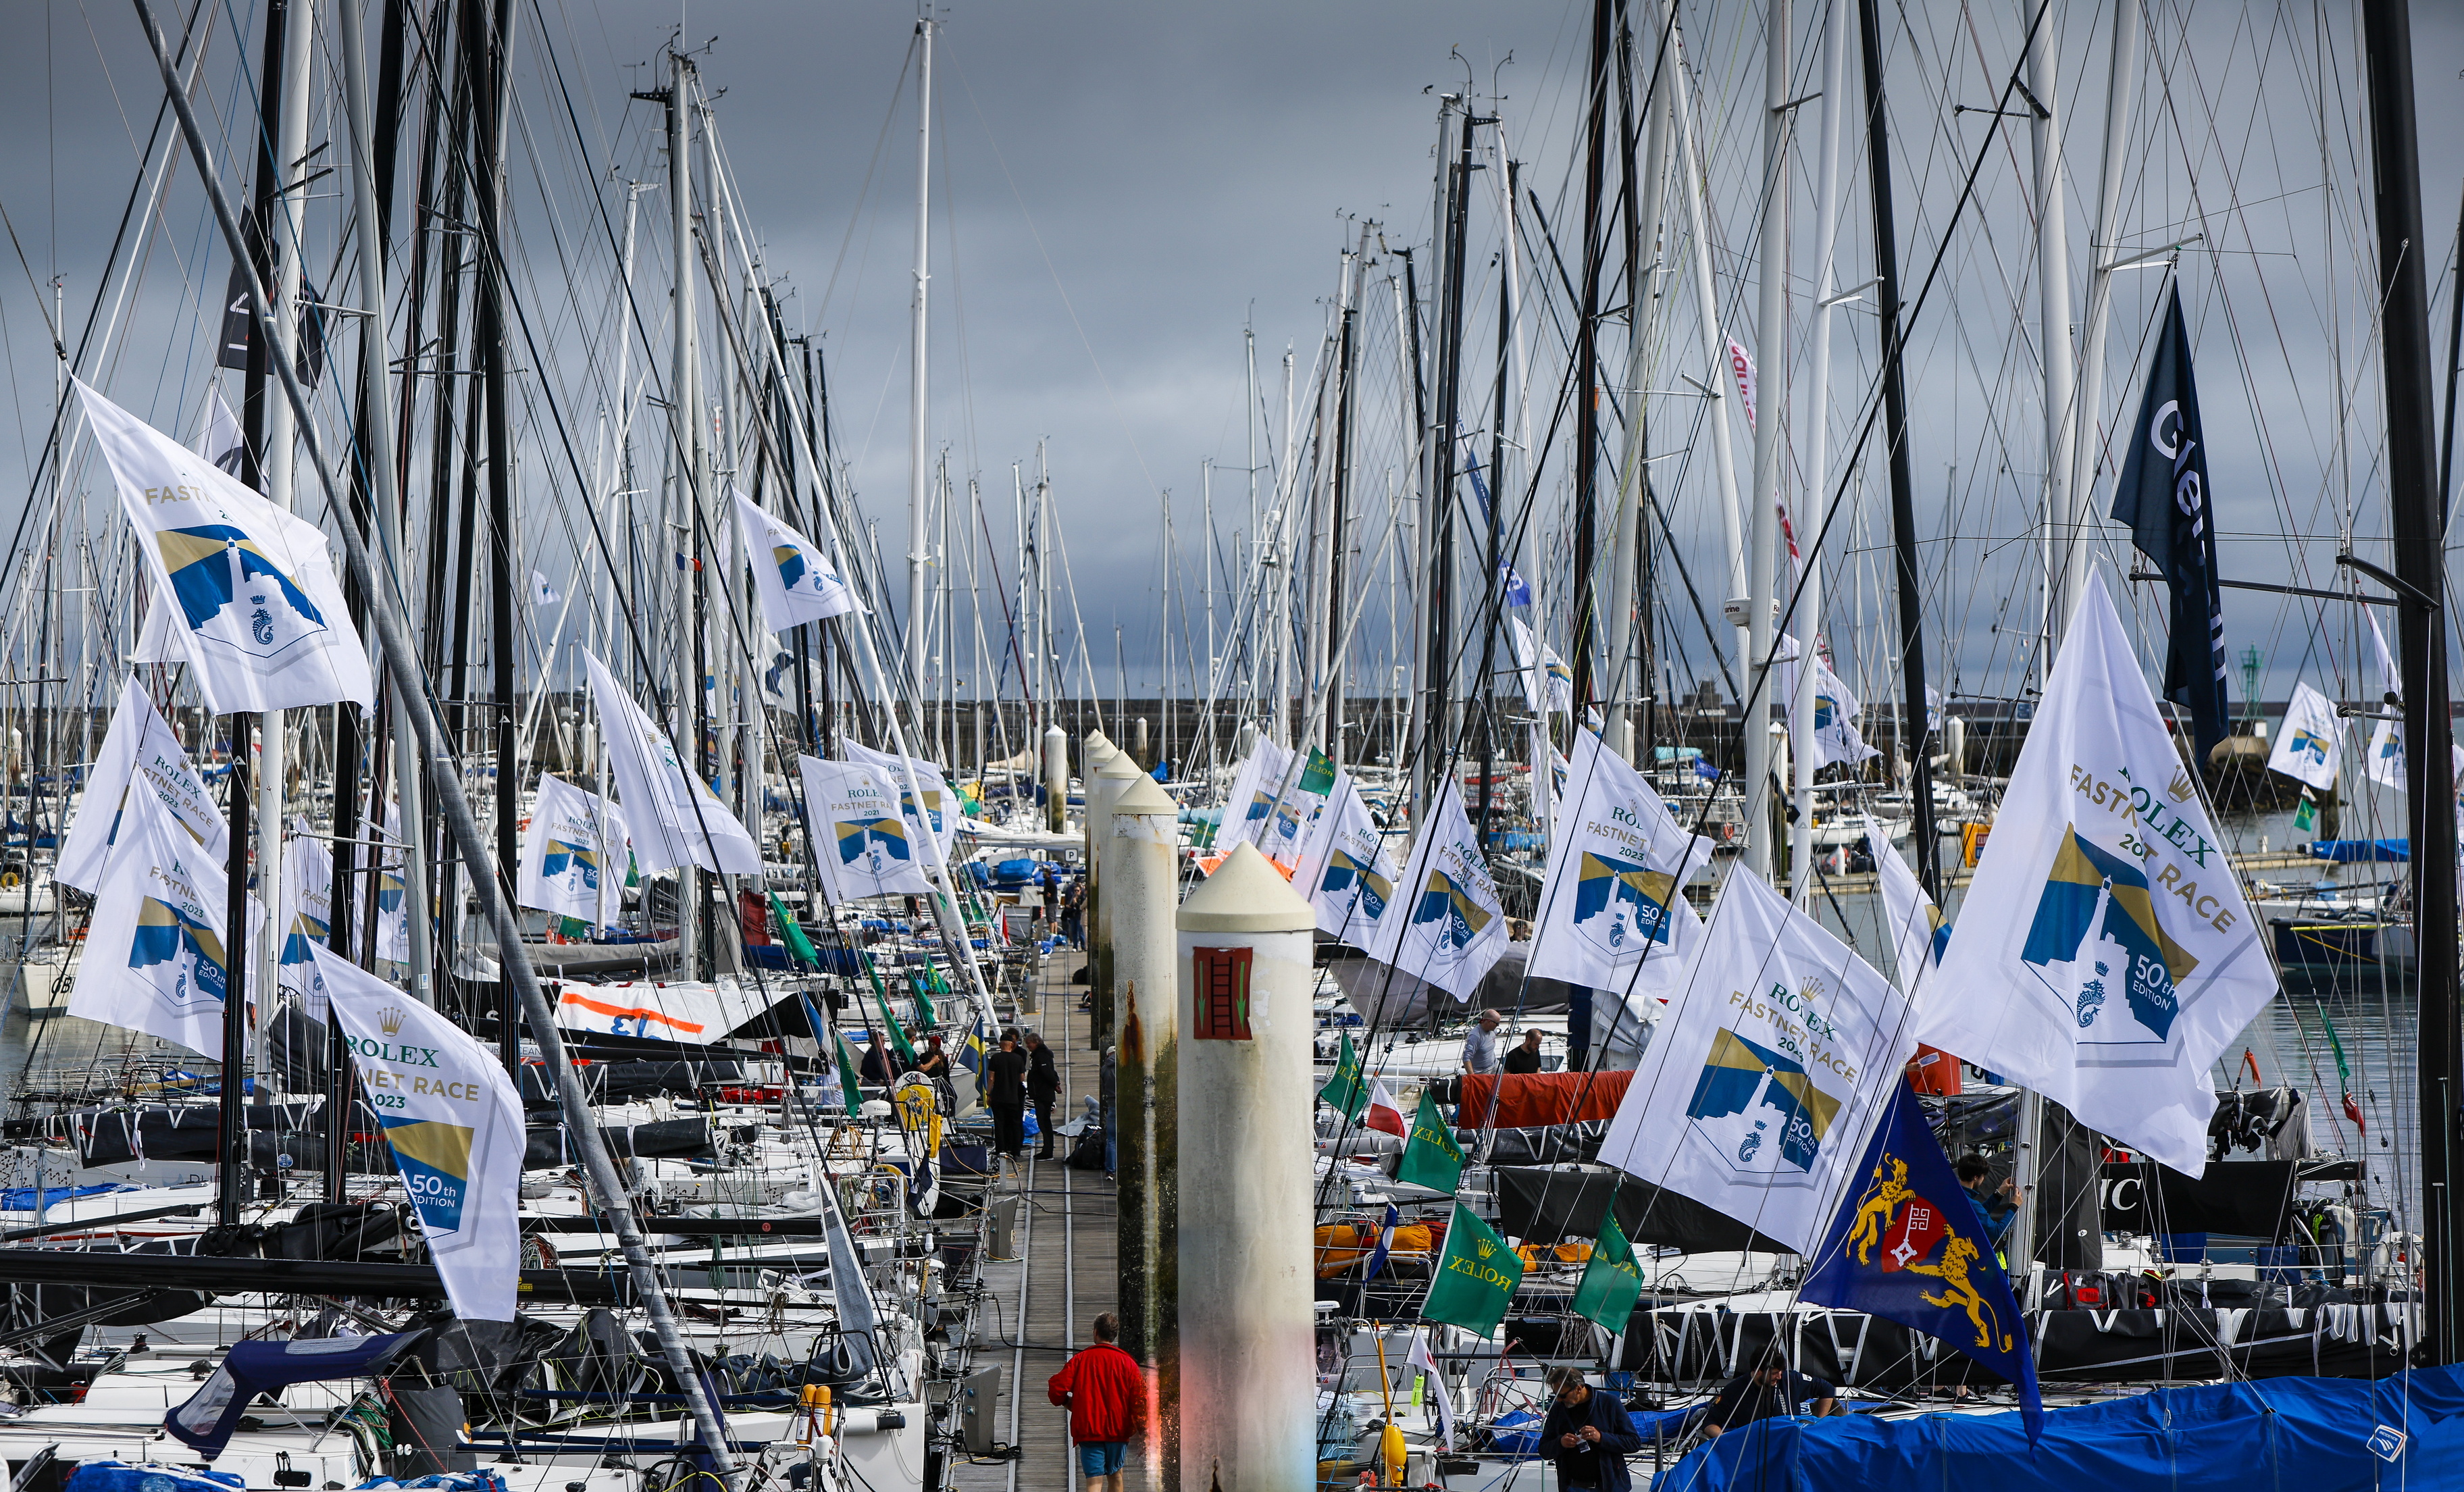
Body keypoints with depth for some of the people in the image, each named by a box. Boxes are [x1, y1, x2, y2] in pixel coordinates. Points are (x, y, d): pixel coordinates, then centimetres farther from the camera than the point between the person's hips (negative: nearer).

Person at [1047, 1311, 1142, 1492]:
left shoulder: (1080, 1360, -2)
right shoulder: (1127, 1362, 0)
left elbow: (1056, 1390, -7)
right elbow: (1139, 1397, -5)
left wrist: (1073, 1406, 12)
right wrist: (1141, 1428, 7)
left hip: (1088, 1429, -2)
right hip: (1118, 1429, 2)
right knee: (1115, 1476, 21)